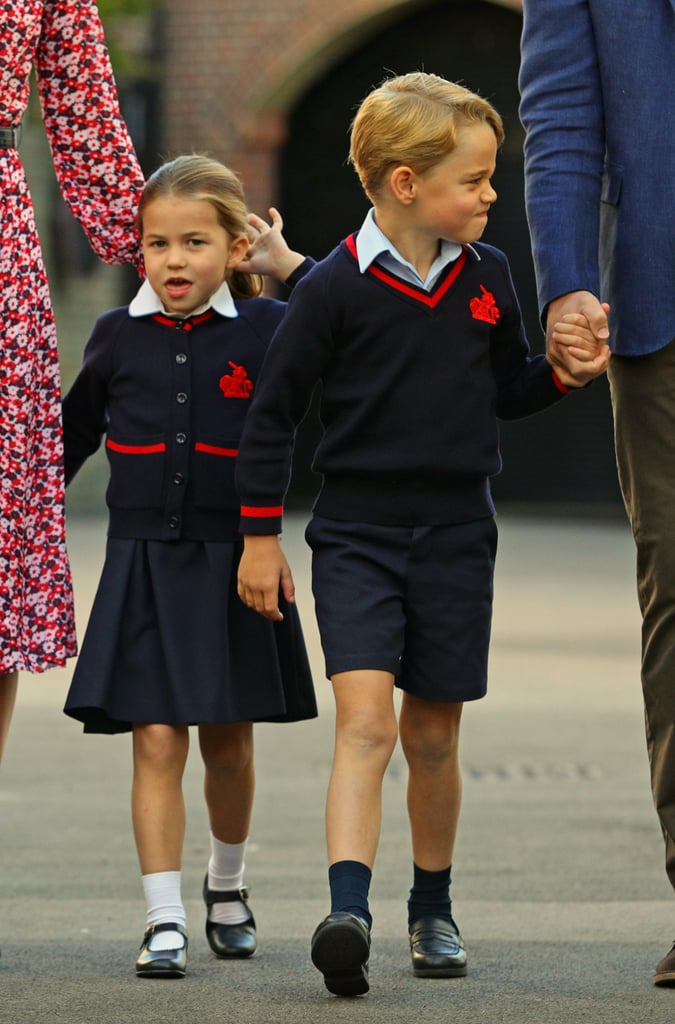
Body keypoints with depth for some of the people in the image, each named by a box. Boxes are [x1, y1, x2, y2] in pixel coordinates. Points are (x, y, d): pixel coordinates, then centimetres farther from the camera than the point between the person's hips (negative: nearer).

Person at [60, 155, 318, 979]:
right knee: (157, 743, -6)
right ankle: (163, 920, -4)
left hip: (232, 564, 0)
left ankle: (226, 881, 36)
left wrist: (292, 265, -3)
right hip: (143, 564, 0)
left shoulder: (266, 330, -2)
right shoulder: (117, 337, 3)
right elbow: (73, 435, 17)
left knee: (227, 745, 11)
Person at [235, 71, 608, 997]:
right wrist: (260, 534, -1)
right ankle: (347, 912, -28)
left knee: (433, 736, 11)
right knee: (365, 719, -19)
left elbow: (508, 389, 17)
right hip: (356, 533, -4)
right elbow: (274, 409, -2)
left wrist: (565, 373, -4)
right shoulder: (337, 286, -9)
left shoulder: (486, 275, 5)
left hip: (456, 533, 4)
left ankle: (433, 909, 27)